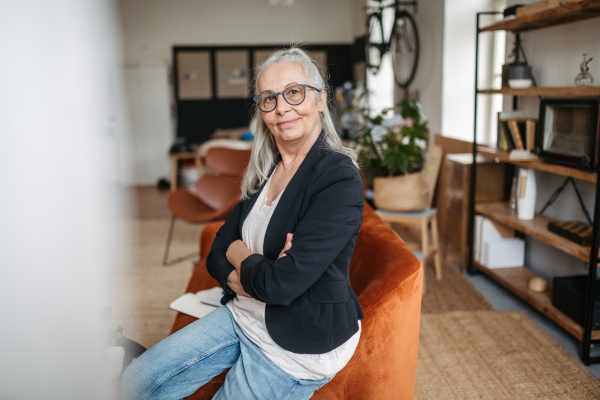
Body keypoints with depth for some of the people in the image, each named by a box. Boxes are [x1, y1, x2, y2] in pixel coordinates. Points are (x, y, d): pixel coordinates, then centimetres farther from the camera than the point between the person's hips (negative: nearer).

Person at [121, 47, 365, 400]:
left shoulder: (339, 178, -22)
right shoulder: (265, 171, 4)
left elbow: (282, 284, -29)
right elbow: (217, 255, 4)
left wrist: (239, 254, -9)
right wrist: (256, 272, -19)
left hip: (301, 344, -7)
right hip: (244, 315, 7)